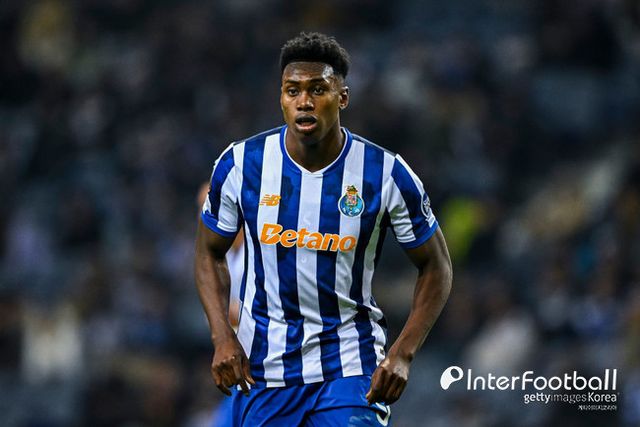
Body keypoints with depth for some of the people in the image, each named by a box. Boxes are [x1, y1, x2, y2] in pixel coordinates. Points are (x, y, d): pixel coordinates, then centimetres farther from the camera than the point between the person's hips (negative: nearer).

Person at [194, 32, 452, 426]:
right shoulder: (240, 165, -6)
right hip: (262, 365, 2)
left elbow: (436, 266, 1)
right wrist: (222, 337, -6)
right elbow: (210, 253, 8)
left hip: (350, 366, -2)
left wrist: (402, 354, -10)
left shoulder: (386, 174, -10)